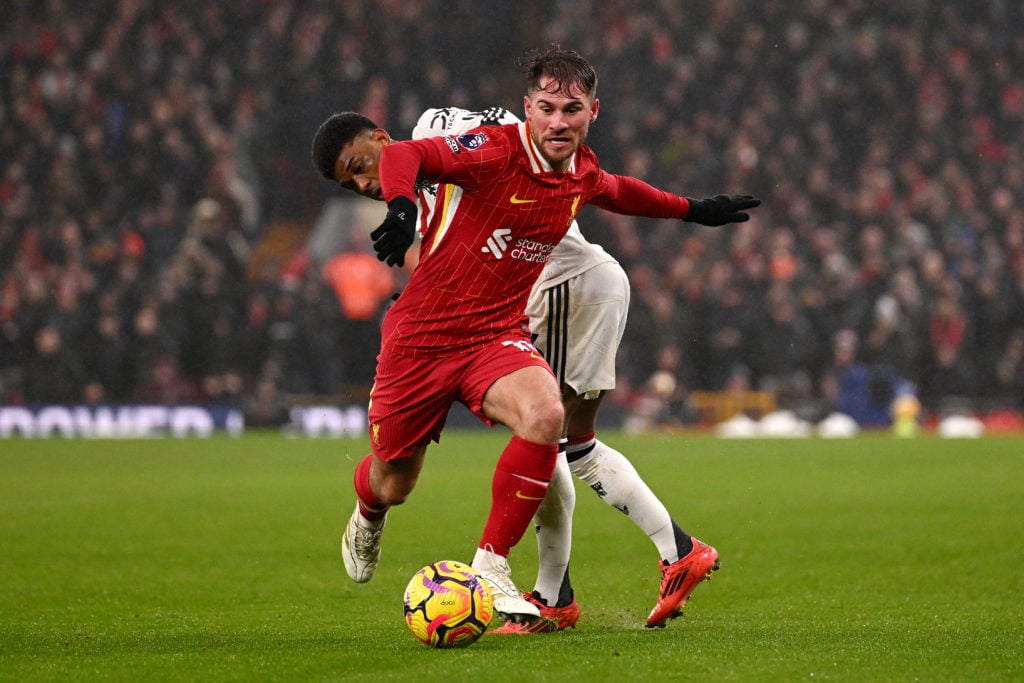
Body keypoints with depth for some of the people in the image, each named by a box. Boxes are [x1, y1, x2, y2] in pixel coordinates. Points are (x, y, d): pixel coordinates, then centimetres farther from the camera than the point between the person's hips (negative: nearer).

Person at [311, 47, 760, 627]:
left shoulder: (583, 174, 2)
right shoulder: (494, 151, -19)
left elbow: (618, 192, 28)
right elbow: (402, 156, -35)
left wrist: (693, 210, 35)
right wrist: (402, 207, -55)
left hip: (499, 334, 4)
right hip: (421, 334, -4)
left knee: (546, 414, -30)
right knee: (393, 485, 8)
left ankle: (491, 565, -15)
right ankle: (368, 516, 50)